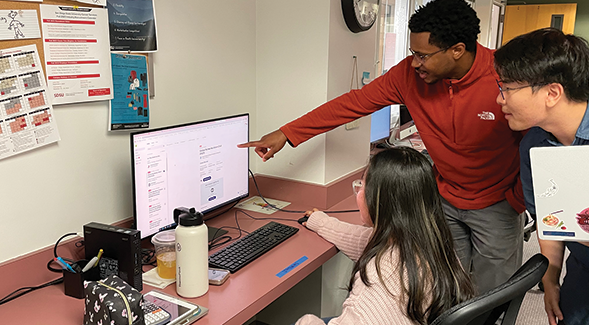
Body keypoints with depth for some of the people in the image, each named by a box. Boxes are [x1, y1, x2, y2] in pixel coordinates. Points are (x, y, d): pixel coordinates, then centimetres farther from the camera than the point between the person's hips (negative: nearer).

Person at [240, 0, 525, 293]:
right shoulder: (410, 73, -14)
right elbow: (354, 102, -10)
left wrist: (517, 199, -8)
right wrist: (285, 134, -11)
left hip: (495, 205, -3)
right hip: (444, 199, 3)